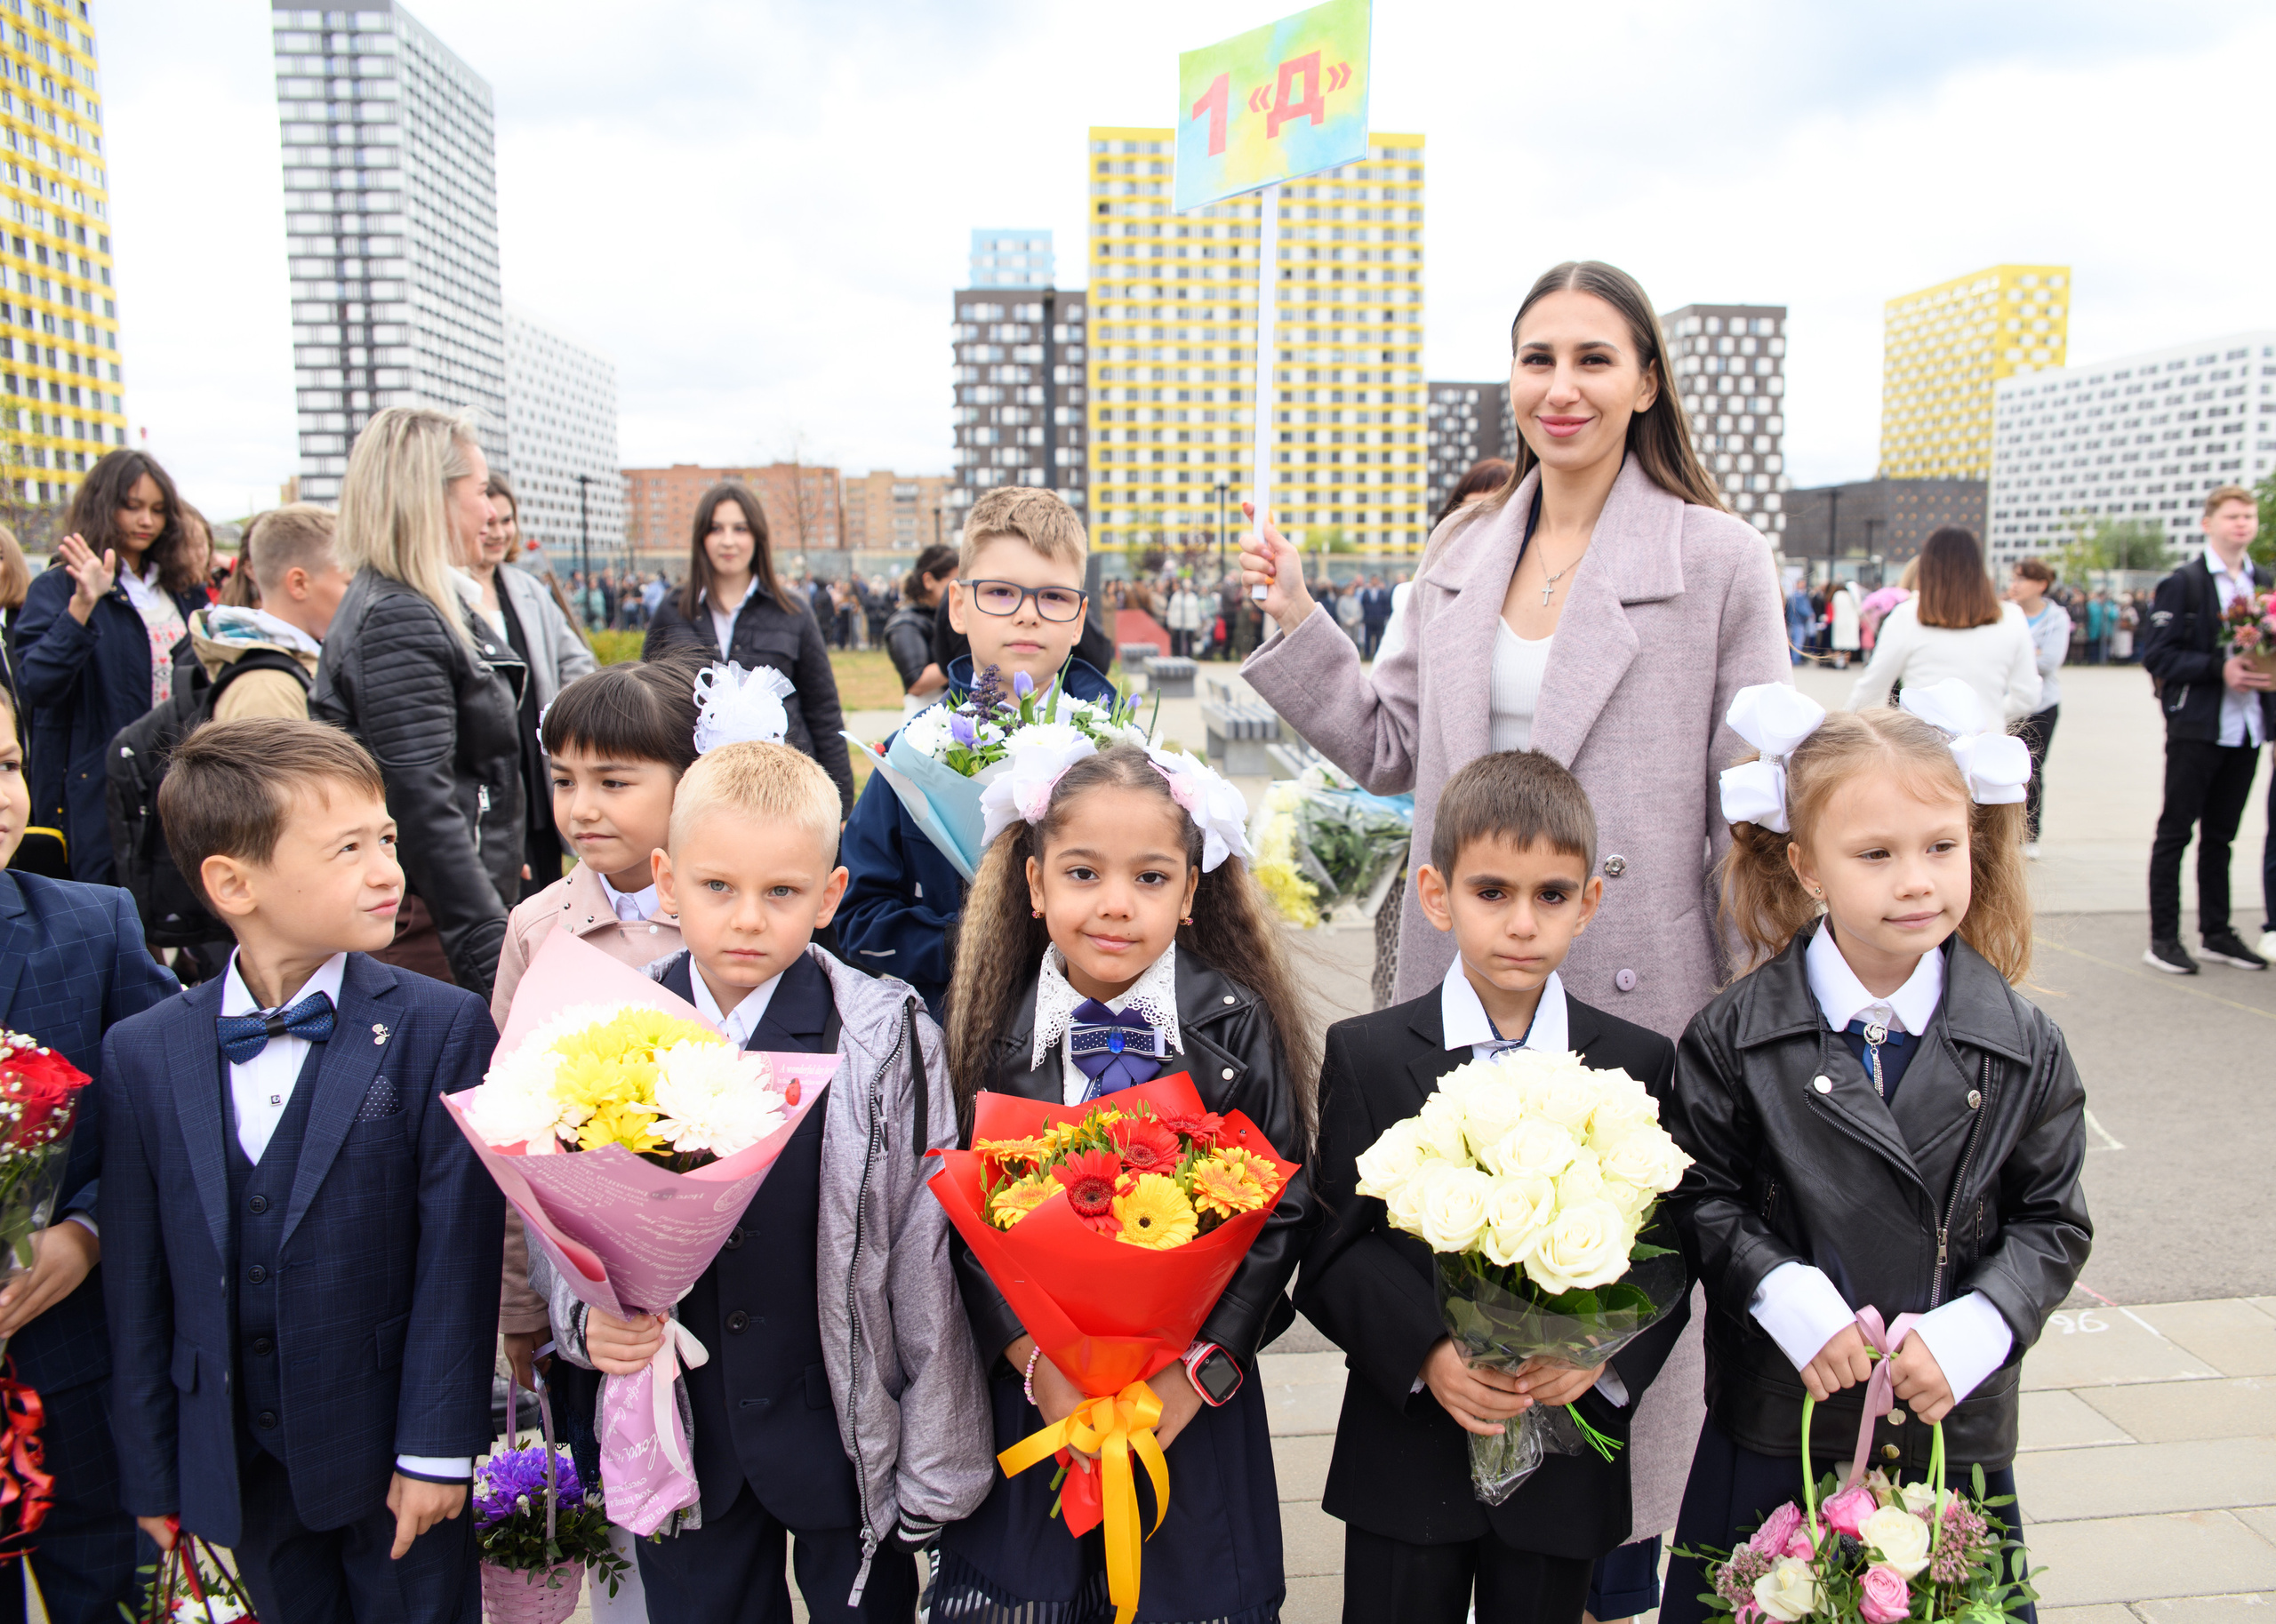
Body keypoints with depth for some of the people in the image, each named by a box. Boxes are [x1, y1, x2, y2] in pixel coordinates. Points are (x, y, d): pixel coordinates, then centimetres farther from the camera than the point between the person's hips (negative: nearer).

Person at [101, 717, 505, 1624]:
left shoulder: (441, 1029, -12)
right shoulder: (141, 1054, -4)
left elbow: (458, 1252, -12)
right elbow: (138, 1281, 1)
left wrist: (436, 1448, -12)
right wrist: (152, 1473, 4)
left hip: (389, 1452, -2)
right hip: (241, 1472, 3)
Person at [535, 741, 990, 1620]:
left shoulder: (883, 1039, -14)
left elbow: (929, 1263, -10)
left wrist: (937, 1473, -7)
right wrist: (588, 1319, -16)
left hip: (847, 1443, -2)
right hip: (681, 1445, 3)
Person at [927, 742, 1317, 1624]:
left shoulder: (1236, 1025, -9)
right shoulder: (984, 1021, -6)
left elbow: (1281, 1209, -7)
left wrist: (1202, 1368, -14)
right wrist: (1036, 1360, -15)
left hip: (1191, 1400, 0)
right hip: (1026, 1393, 1)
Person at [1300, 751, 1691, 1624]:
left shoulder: (1640, 1064, -1)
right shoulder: (1365, 1054, -5)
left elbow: (1665, 1254, 0)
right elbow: (1335, 1249, -6)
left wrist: (1606, 1349, -17)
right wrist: (1427, 1351, -20)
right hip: (1405, 1456, -1)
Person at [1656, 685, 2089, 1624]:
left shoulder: (2022, 1046, -3)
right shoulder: (1736, 1036, -8)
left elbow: (2053, 1220, 1)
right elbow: (1697, 1194, -4)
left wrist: (1971, 1331, -13)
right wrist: (1787, 1296, -18)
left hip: (1957, 1429, 1)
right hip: (1773, 1430, -1)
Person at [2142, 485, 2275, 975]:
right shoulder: (2183, 583, -5)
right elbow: (2157, 655, -10)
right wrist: (2219, 669, -20)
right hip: (2197, 726, -5)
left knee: (2220, 835, 12)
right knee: (2175, 831, 0)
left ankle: (2216, 933, 20)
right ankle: (2163, 938, 3)